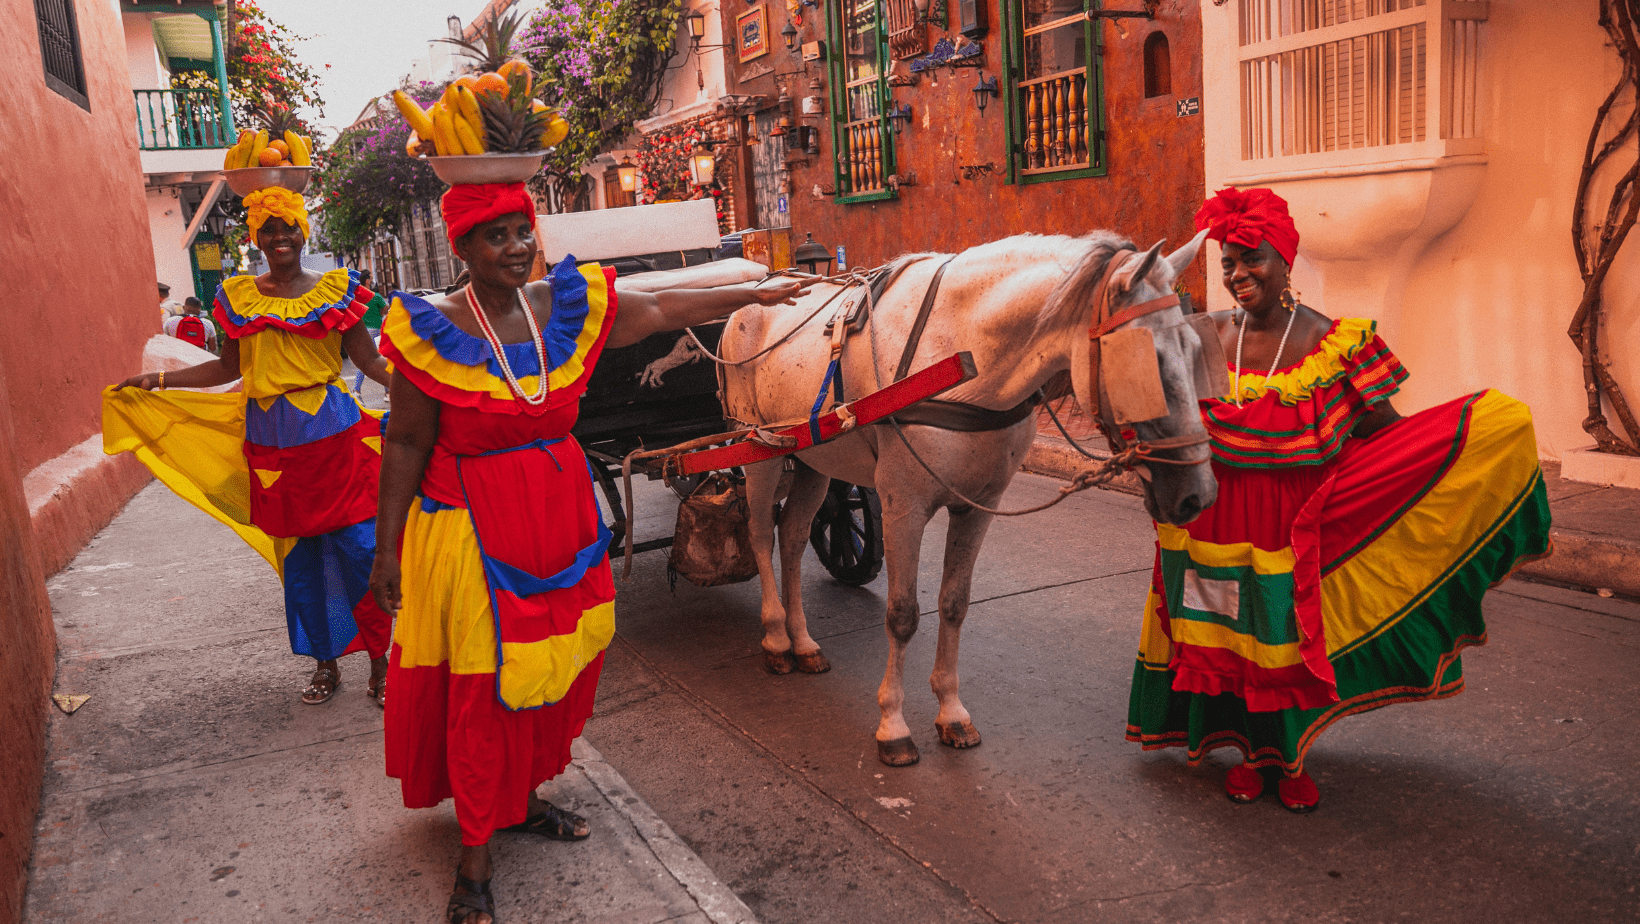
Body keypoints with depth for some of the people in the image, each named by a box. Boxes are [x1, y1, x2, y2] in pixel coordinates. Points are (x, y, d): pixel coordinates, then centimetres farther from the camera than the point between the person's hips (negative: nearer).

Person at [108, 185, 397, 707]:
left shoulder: (335, 289, 2)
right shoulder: (238, 297, 9)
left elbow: (370, 360, 0)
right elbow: (229, 367, 16)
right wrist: (159, 381, 11)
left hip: (333, 435, -3)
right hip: (271, 442, 3)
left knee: (358, 549, -6)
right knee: (299, 556, 10)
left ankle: (379, 659, 9)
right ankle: (325, 663, 24)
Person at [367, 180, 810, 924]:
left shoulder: (570, 305, 0)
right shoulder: (431, 331, -11)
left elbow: (663, 310, 13)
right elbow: (406, 443, -8)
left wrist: (755, 295, 20)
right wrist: (387, 549, -7)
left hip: (561, 519, 5)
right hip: (473, 530, -5)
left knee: (552, 671, 15)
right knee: (482, 688, 2)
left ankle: (521, 799, 39)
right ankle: (475, 856, 18)